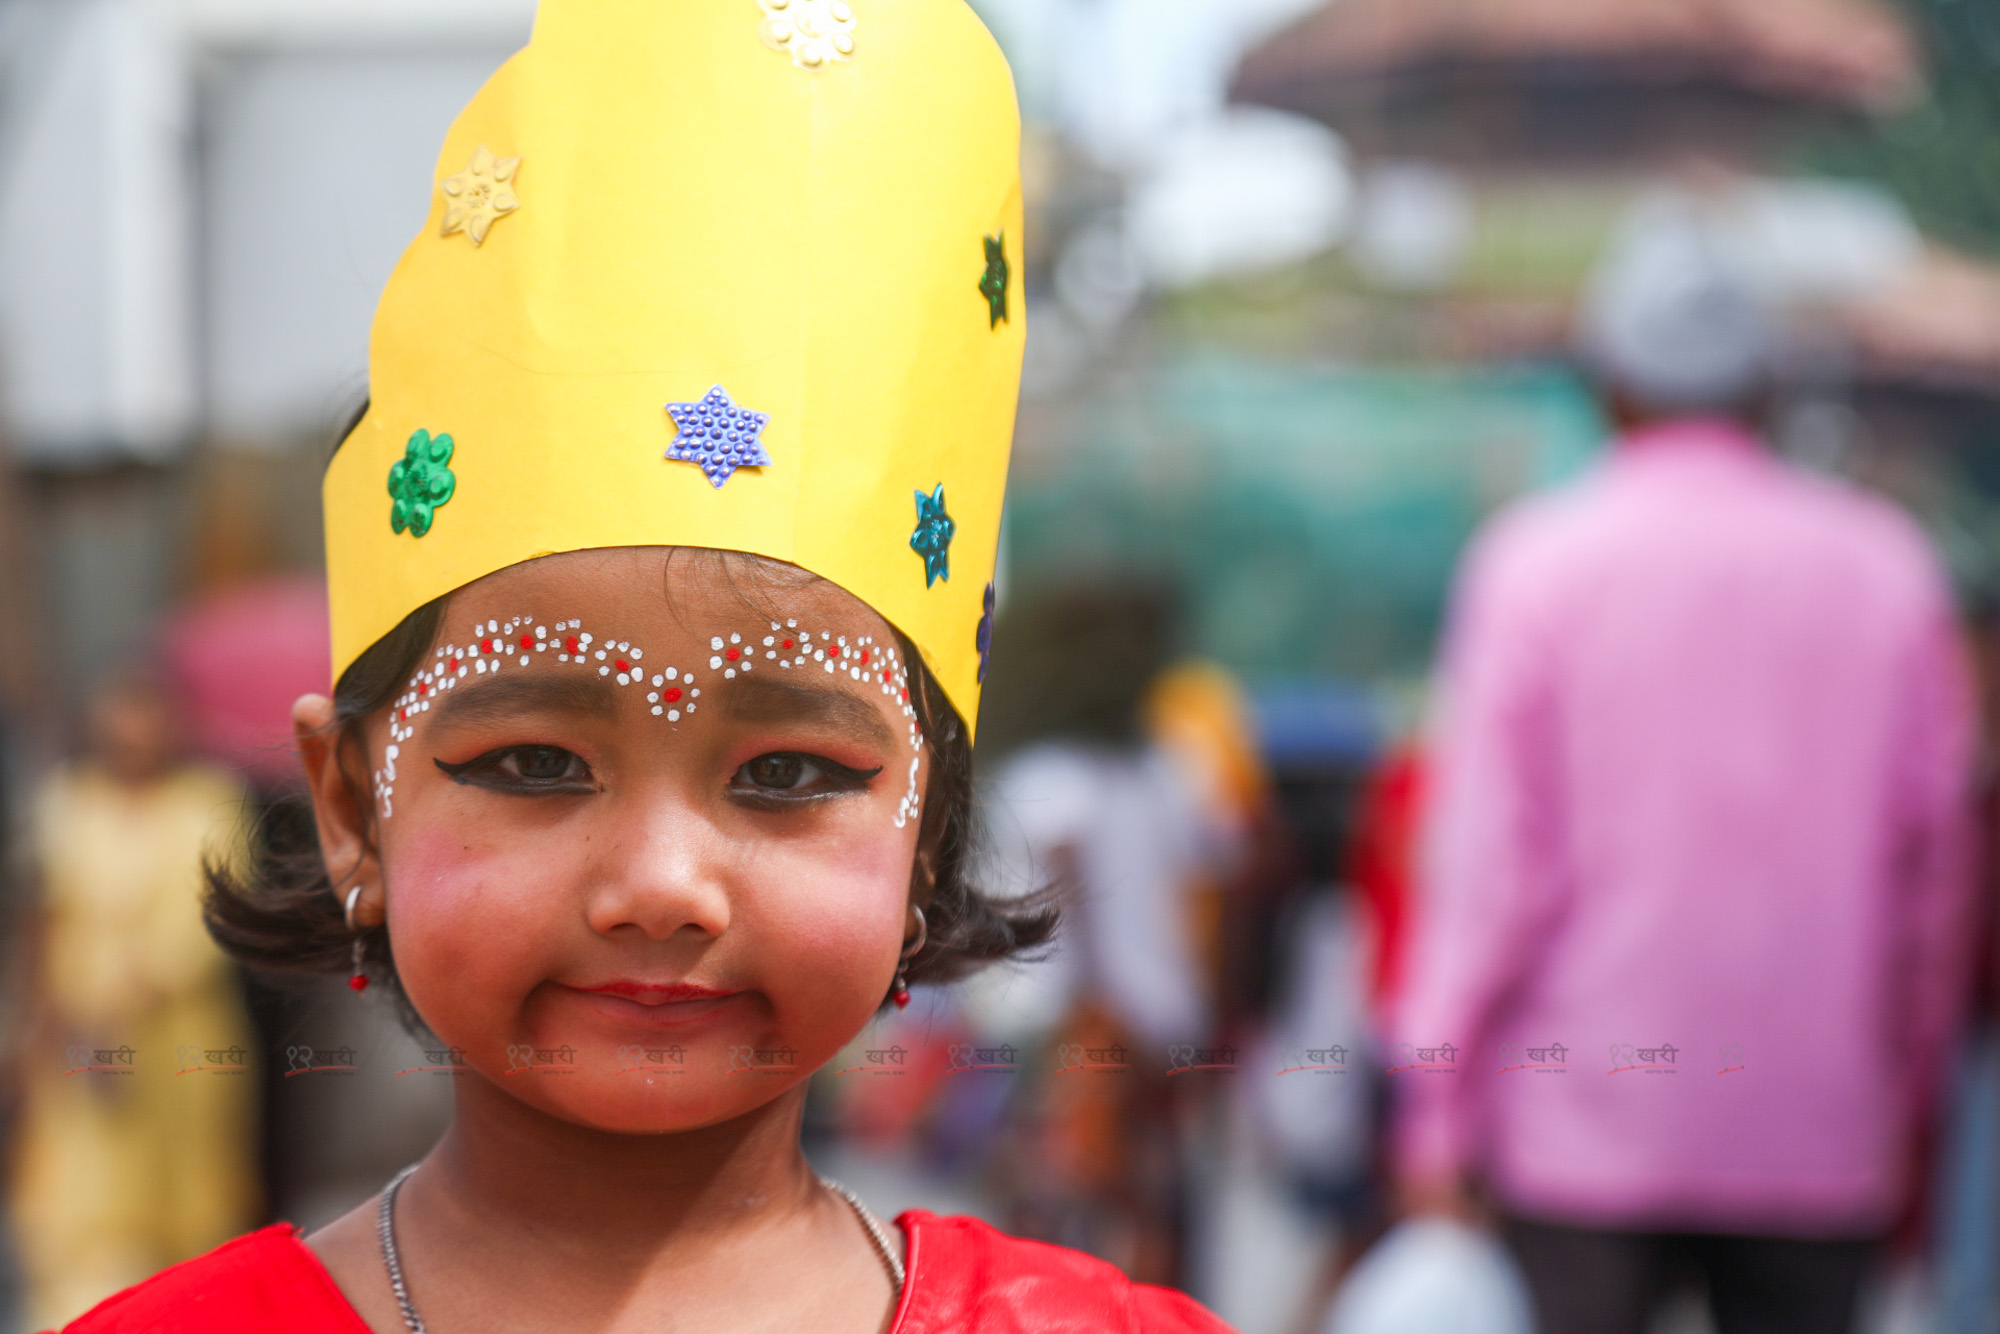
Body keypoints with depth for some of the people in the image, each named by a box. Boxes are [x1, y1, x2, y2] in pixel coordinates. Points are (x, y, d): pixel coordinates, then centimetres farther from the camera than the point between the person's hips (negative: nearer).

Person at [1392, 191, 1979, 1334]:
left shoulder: (1539, 562, -3)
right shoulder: (1889, 567, 4)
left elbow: (1491, 859, -4)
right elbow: (1936, 863, 8)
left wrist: (1439, 1105, 2)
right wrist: (1914, 1104, 17)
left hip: (1586, 1121, -2)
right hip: (1823, 1126, 2)